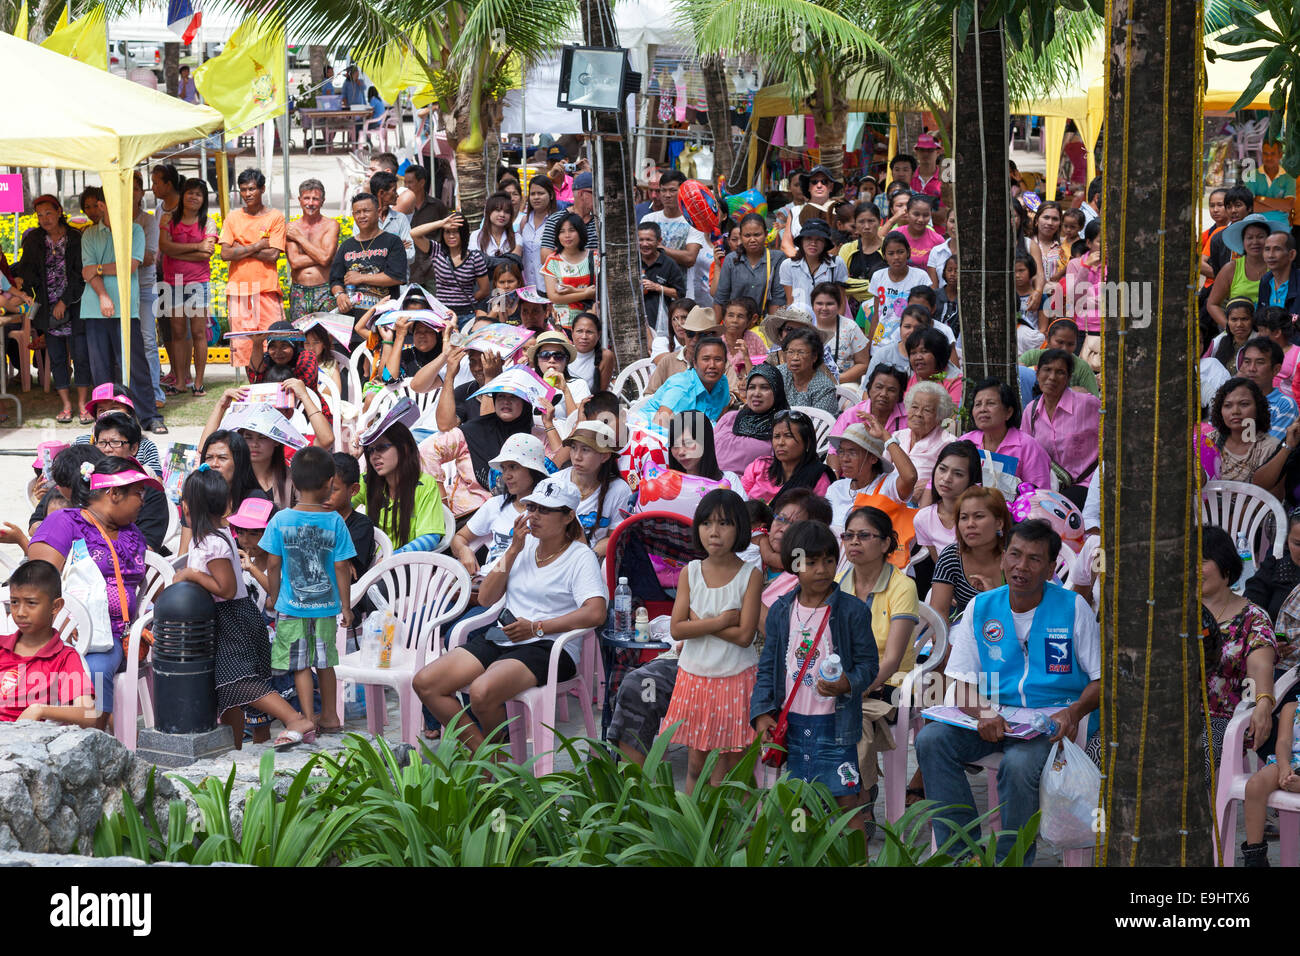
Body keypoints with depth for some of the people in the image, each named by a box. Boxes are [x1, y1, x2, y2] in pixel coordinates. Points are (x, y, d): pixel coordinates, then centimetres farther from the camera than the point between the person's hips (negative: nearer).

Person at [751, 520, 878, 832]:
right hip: (791, 722, 4)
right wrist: (763, 712, -2)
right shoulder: (780, 612, 5)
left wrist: (846, 684, -23)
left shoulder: (853, 611, -5)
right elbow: (768, 666, 9)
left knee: (846, 800, -4)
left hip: (834, 724, -3)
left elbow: (869, 664, -3)